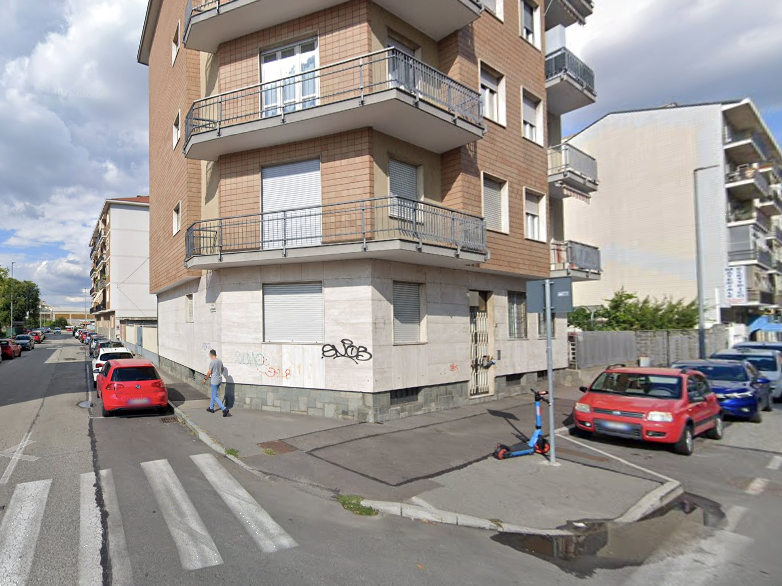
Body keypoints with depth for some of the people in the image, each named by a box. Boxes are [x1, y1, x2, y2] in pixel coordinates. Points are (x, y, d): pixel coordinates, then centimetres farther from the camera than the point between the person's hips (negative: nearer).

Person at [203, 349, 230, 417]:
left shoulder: (212, 362, -17)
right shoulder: (220, 361, 5)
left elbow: (209, 372, -16)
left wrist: (205, 379, -2)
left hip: (214, 381, -8)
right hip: (219, 379, 8)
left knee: (215, 396, -4)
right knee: (213, 394, 23)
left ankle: (224, 409, -14)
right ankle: (211, 408, 35)